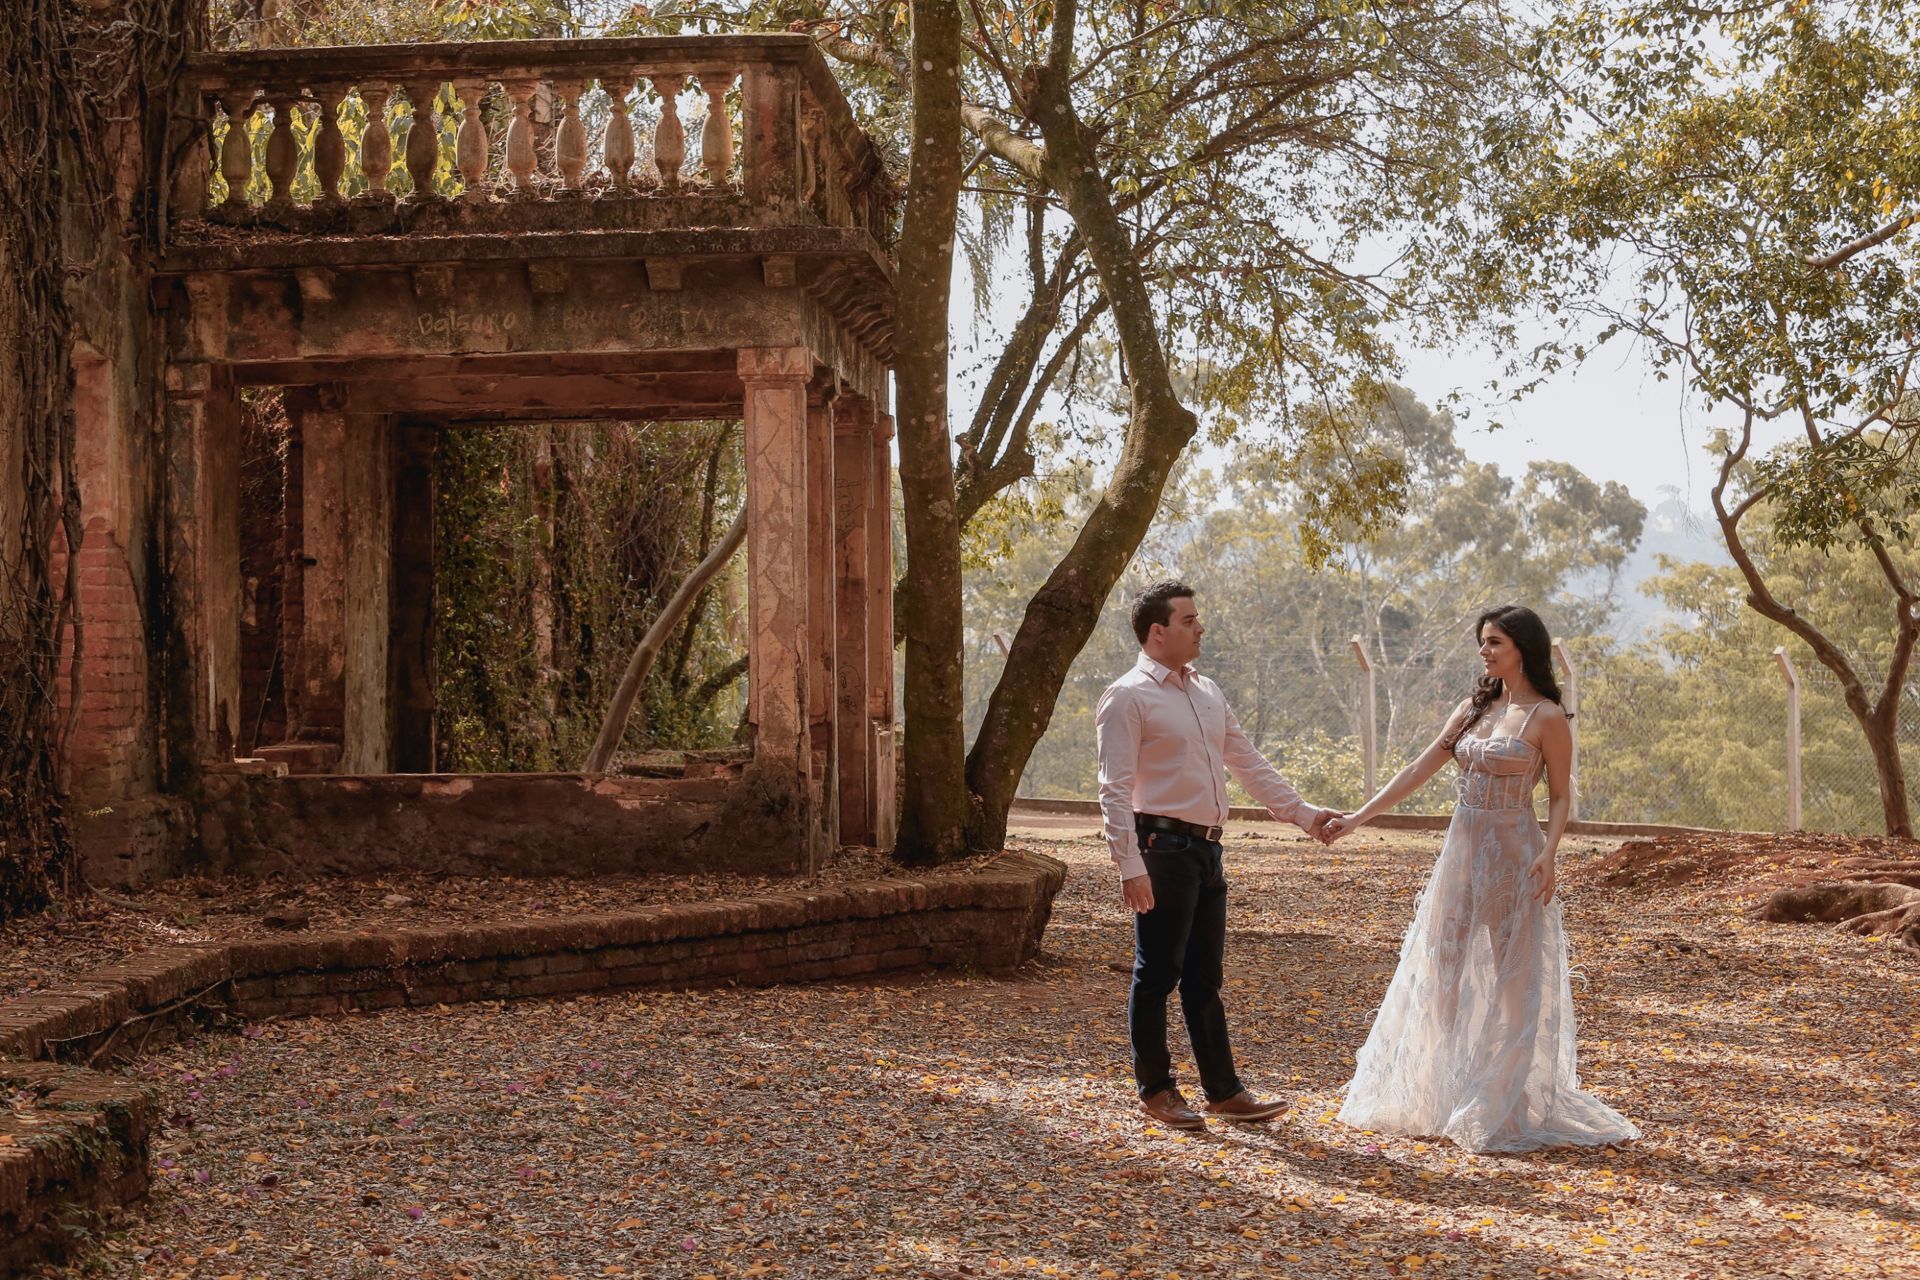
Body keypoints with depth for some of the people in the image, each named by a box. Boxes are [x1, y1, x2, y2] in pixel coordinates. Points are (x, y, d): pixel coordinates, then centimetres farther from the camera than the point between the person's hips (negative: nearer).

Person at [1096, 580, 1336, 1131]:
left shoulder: (1207, 692, 16)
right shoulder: (1128, 696, -9)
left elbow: (1249, 764, 20)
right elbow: (1115, 789, -14)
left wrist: (1302, 814, 15)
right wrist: (1131, 866, -21)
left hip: (1206, 849, 8)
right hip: (1163, 848, -8)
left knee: (1205, 978, 12)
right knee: (1157, 975, 2)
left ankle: (1224, 1091, 17)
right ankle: (1156, 1089, 14)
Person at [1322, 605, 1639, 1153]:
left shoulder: (1547, 718, -7)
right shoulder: (1473, 709, 10)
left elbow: (1559, 796, -5)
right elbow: (1418, 771, 9)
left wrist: (1548, 855, -20)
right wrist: (1358, 817, 4)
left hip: (1513, 854, -7)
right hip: (1463, 851, 7)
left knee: (1513, 979, 0)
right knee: (1445, 972, 8)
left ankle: (1508, 1106, 10)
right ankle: (1445, 1094, 19)